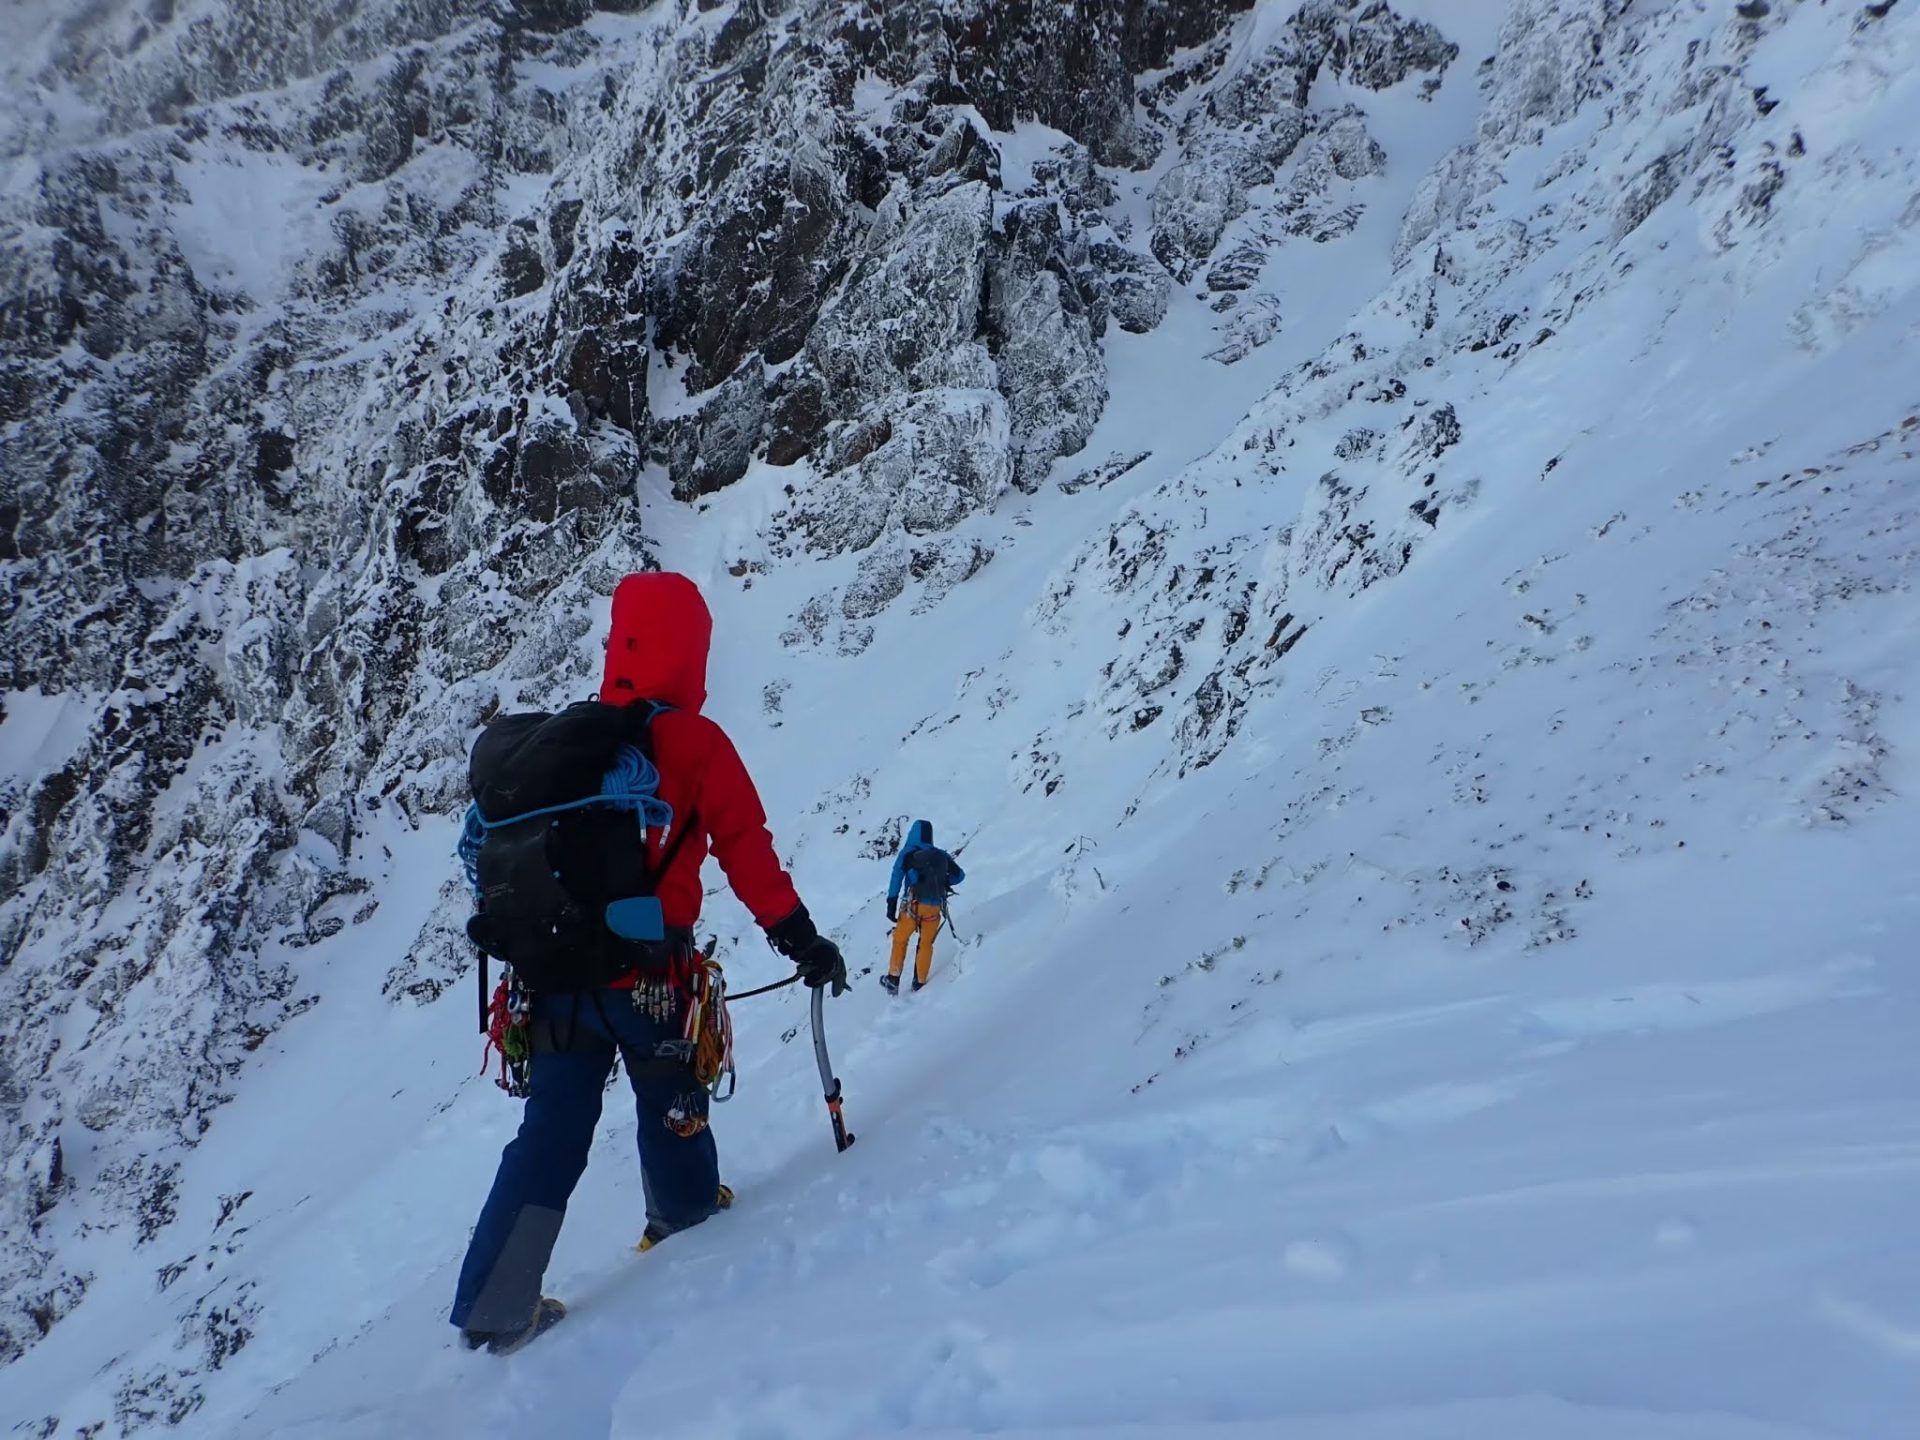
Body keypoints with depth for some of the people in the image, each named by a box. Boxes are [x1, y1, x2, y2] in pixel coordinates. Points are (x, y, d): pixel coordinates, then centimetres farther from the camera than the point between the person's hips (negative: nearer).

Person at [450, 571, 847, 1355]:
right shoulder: (696, 744, -10)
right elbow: (746, 852, -12)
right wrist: (799, 938, -7)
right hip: (646, 974, -3)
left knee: (552, 1128, 12)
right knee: (668, 1104, 21)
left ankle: (494, 1304, 13)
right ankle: (686, 1213, 43)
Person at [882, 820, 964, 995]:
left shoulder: (908, 852, 2)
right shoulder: (941, 855, 10)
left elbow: (896, 878, -7)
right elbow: (960, 874, 12)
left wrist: (891, 904, -8)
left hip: (913, 905, -2)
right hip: (935, 907, 2)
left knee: (900, 940, 15)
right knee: (926, 944, 17)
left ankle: (893, 980, 16)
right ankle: (920, 983, 19)